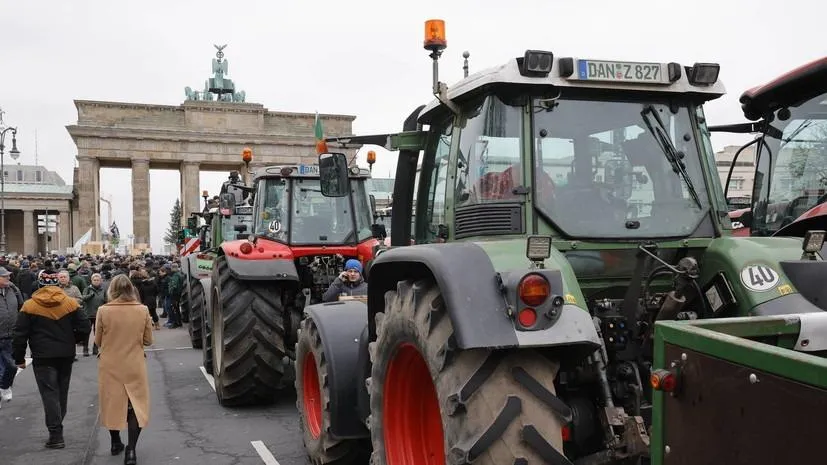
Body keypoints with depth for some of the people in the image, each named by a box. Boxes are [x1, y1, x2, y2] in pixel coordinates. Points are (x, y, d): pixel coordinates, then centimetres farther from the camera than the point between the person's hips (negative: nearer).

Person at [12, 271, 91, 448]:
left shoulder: (29, 306, -6)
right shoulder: (70, 303, -1)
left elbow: (20, 334, -5)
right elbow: (84, 328, -3)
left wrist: (19, 358, 4)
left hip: (43, 357, -3)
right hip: (66, 355, 3)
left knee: (49, 394, -1)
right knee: (62, 392, 16)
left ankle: (56, 435, -5)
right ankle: (57, 426, 27)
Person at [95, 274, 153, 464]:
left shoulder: (103, 311, -11)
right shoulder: (142, 310, -9)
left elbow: (98, 341, 0)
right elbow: (148, 340, 0)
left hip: (110, 366, 1)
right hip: (134, 366, -1)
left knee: (112, 403, 18)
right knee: (136, 405, 6)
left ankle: (116, 443, 32)